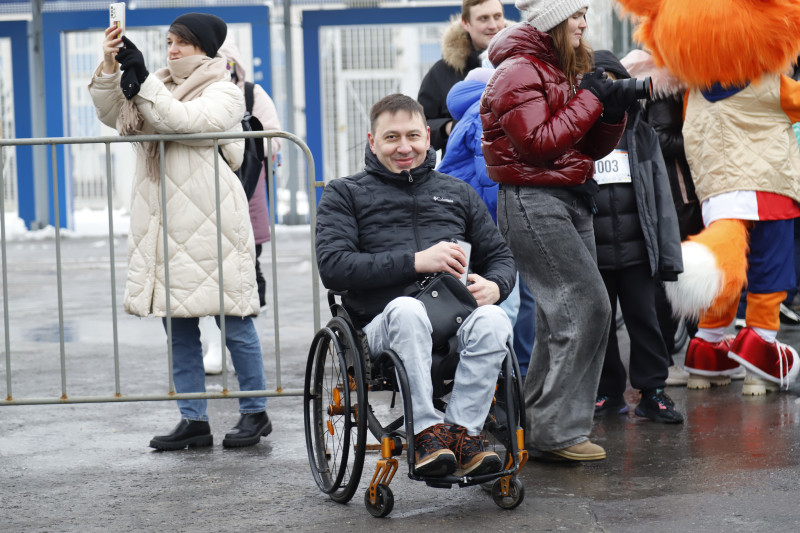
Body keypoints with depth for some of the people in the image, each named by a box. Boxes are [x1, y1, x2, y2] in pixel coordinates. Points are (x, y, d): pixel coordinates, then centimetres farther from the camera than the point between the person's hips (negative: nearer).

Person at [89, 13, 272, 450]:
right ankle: (193, 420, 13)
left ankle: (255, 412, 9)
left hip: (210, 222, -6)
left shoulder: (224, 93, 0)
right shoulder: (158, 87, 19)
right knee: (178, 323, 7)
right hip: (164, 224, 6)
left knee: (232, 319, -3)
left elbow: (185, 120, -17)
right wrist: (109, 69, -6)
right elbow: (112, 116, 8)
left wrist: (142, 85, -21)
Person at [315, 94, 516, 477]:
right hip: (384, 327, -3)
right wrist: (414, 261, -12)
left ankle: (462, 432, -29)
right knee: (406, 308, -39)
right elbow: (332, 266, -2)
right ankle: (427, 432, -33)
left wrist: (494, 286, -1)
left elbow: (500, 255, 25)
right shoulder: (345, 194, 14)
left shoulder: (457, 193, 26)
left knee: (493, 320, -32)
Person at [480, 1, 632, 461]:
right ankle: (558, 431, -12)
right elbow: (539, 142, -20)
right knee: (587, 306, -15)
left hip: (571, 201, 9)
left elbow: (593, 148, 19)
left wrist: (612, 110, 0)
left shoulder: (566, 69, 18)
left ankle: (538, 426, 17)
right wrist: (589, 100, -13)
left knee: (563, 316, 9)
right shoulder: (518, 71, -10)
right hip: (535, 202, -9)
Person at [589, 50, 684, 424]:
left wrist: (668, 254, 1)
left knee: (643, 318, 2)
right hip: (592, 255, 0)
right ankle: (608, 392, 20)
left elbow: (662, 198, 7)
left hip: (637, 252, 0)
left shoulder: (642, 137, 7)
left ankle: (652, 391, 11)